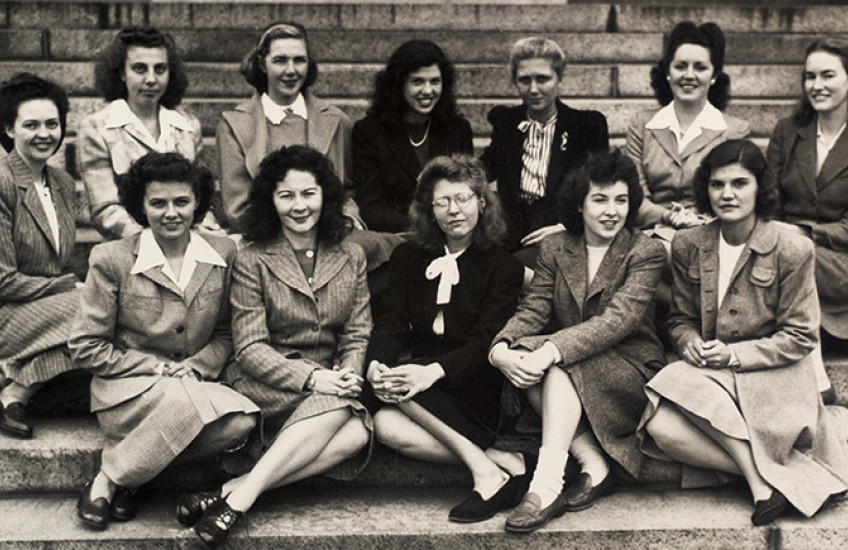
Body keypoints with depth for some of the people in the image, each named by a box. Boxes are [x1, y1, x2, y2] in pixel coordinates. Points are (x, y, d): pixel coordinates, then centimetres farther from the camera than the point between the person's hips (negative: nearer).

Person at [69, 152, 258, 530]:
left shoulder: (222, 253, 5)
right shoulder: (112, 259, -3)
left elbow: (227, 334, 13)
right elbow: (86, 349, -2)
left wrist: (196, 368, -9)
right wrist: (162, 369, -10)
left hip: (195, 386, 4)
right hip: (127, 392, -4)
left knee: (242, 421, -30)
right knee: (187, 402, -37)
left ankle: (125, 476, -12)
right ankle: (106, 482, -13)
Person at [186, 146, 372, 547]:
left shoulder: (350, 258, 11)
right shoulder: (252, 261, -1)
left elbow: (357, 335, 10)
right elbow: (250, 349, -7)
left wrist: (349, 375, -13)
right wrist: (311, 378, -20)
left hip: (328, 386, 4)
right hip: (265, 389, -4)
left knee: (357, 433, -30)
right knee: (337, 408, -34)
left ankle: (236, 494, -32)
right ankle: (237, 498, -33)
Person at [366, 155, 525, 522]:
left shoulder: (504, 267, 1)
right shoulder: (407, 258, 13)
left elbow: (488, 340, -11)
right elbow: (392, 323, 4)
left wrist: (435, 371, -30)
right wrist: (376, 363, -21)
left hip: (477, 389, -4)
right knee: (385, 426, -28)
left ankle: (484, 470, -26)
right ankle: (497, 460, -25)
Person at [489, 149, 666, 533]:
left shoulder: (646, 252, -5)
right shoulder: (555, 248, 9)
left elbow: (617, 321, -19)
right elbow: (533, 310, -2)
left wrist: (551, 352, -34)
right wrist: (500, 349, -26)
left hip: (630, 370, -4)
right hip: (566, 372, 4)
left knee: (562, 364, -33)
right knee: (520, 352, -27)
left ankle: (546, 484, -37)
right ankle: (595, 467, -24)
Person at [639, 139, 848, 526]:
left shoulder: (792, 250, -7)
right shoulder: (688, 246, 5)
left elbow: (800, 338, -4)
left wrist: (735, 355, -16)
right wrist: (690, 342, -10)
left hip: (770, 378, -4)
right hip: (708, 374, 4)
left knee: (691, 390, -33)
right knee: (662, 428, -27)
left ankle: (761, 479, -20)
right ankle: (771, 475, -21)